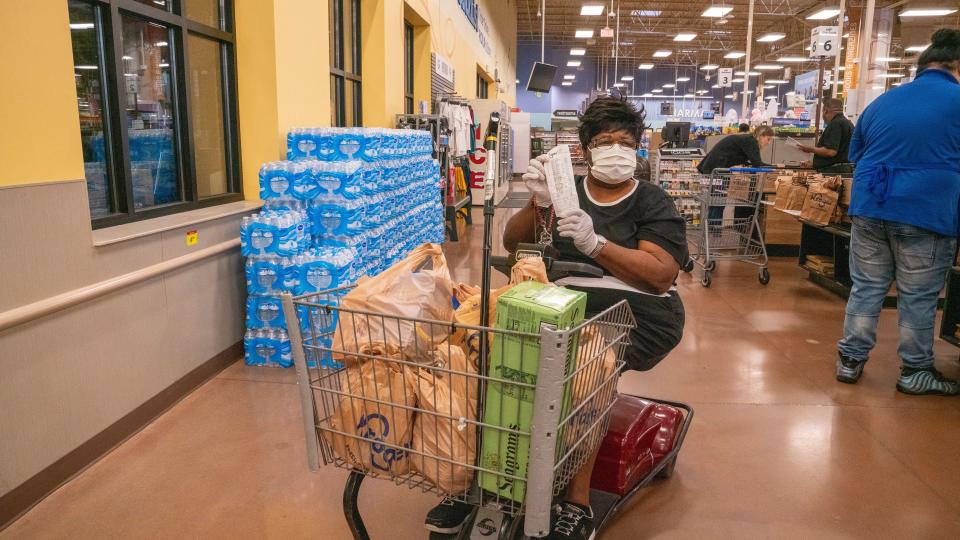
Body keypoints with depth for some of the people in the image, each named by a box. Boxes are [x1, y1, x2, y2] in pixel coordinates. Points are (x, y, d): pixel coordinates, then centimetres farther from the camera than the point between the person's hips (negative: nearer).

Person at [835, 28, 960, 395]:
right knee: (918, 297, 7)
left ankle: (850, 360, 17)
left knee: (866, 288, 12)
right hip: (926, 213, -4)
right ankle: (914, 371, 19)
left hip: (869, 208, 4)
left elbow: (855, 154, 25)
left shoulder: (882, 101, 14)